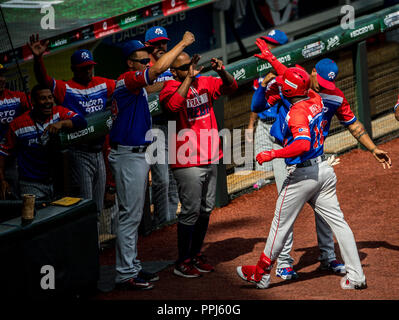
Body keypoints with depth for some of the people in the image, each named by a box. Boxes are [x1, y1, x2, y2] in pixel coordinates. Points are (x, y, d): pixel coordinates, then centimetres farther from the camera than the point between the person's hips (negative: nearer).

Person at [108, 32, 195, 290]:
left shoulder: (138, 85, 15)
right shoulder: (127, 80, -17)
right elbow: (158, 69, -28)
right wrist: (183, 43, -23)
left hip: (139, 155, 11)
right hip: (128, 156, -11)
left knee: (134, 215, 15)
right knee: (130, 215, -8)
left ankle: (133, 268, 22)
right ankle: (126, 276, -5)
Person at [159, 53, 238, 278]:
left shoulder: (204, 83, 7)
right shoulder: (170, 89, -12)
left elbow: (231, 87, 7)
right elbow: (173, 105, -33)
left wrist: (222, 71, -12)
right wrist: (189, 77, -31)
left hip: (210, 158, 7)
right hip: (188, 162, -7)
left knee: (206, 209, 14)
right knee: (191, 211, -5)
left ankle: (196, 255, 26)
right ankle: (183, 262, 5)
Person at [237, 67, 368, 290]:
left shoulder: (297, 112, -20)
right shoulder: (316, 100, 4)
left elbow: (303, 145, -34)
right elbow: (299, 81, 23)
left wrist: (273, 154, -31)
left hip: (302, 175, -8)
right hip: (324, 170, 8)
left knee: (281, 225, 6)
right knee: (338, 222, 7)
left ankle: (261, 274, 18)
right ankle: (356, 276, 5)